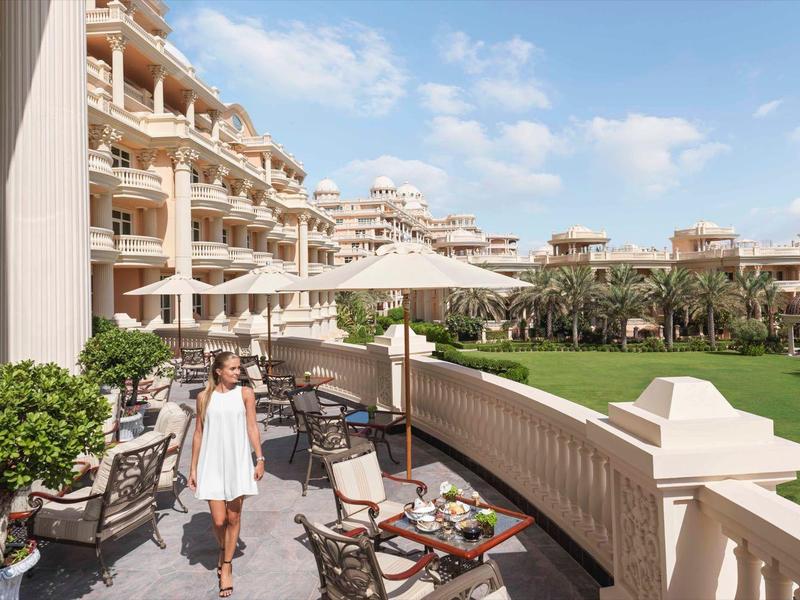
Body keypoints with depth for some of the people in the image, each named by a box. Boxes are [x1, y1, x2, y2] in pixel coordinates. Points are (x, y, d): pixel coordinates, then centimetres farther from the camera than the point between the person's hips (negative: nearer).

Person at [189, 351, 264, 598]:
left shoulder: (245, 393, -2)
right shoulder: (204, 397, 1)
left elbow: (252, 428, 0)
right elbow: (198, 433, 5)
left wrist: (260, 459, -4)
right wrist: (193, 468, 5)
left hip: (238, 463, 0)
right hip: (212, 464, 0)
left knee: (233, 518, 7)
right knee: (218, 520, 2)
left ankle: (226, 565, 27)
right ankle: (223, 550, 36)